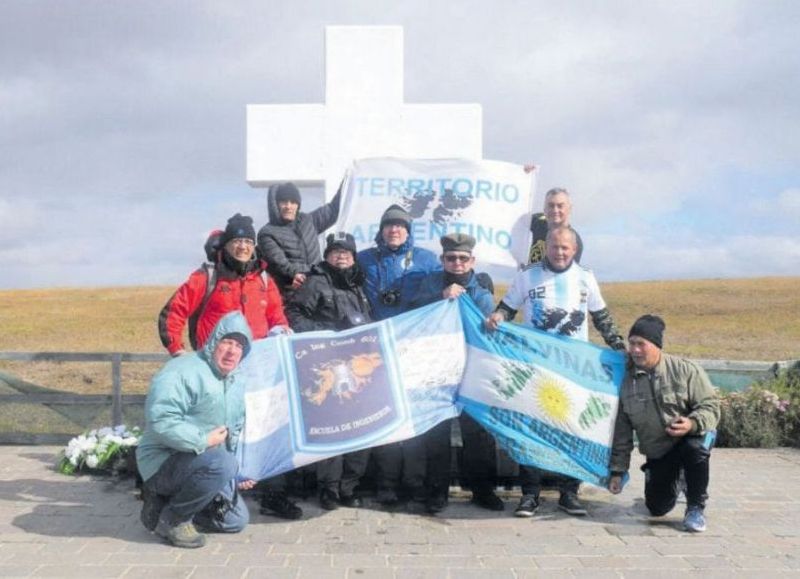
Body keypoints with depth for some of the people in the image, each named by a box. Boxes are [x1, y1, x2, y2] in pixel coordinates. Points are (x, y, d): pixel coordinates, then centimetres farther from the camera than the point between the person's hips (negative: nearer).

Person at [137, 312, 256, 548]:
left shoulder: (237, 385, 11)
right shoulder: (184, 371, -18)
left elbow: (236, 434, 21)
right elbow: (160, 418, -30)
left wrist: (241, 471, 7)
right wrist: (203, 441, -29)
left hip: (200, 463, 9)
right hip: (163, 462, -9)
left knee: (236, 520, 8)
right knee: (221, 462, -34)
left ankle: (165, 503, 18)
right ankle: (171, 520, -13)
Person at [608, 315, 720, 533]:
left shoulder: (686, 370, -15)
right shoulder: (627, 381, -5)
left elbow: (710, 405, -14)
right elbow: (622, 431, 0)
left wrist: (692, 423, -36)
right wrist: (617, 470, -2)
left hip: (691, 438, -3)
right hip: (657, 453, 3)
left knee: (695, 447, -39)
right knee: (657, 509, 0)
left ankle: (696, 508, -16)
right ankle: (670, 483, 38)